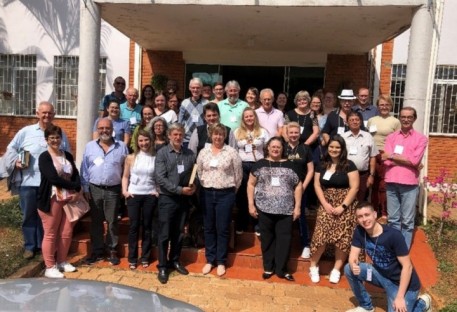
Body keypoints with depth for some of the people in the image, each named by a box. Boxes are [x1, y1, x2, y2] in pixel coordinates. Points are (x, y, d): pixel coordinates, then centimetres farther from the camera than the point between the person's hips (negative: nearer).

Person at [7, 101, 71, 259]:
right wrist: (16, 162, -8)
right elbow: (11, 149, 9)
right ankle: (30, 246, 24)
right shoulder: (25, 131, 1)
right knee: (29, 215, 10)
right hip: (28, 182, 0)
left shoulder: (60, 134, 5)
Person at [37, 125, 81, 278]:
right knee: (50, 234, 2)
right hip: (51, 200, -5)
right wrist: (73, 186, -12)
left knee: (67, 233, 10)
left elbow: (76, 175, 8)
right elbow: (53, 178, -17)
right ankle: (50, 267, 13)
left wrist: (77, 190, -10)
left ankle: (62, 261, 26)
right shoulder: (44, 157, -5)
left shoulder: (68, 156, 13)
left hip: (69, 199, 6)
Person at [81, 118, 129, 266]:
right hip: (94, 189, 1)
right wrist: (85, 188, 1)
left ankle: (112, 251, 17)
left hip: (113, 190, -1)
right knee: (96, 222, 10)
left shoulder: (122, 147, 0)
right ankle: (97, 251, 21)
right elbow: (84, 169, 4)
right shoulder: (90, 146, 3)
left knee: (112, 222, 6)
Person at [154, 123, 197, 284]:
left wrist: (194, 186, -13)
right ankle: (162, 266, 16)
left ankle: (175, 261, 31)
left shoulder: (190, 154, 5)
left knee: (179, 233, 14)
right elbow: (160, 178, -14)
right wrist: (180, 189, -18)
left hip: (184, 199, 4)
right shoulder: (162, 153, -6)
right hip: (167, 198, -3)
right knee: (164, 234, 3)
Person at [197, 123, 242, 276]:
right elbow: (199, 172, 11)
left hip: (225, 194, -3)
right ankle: (210, 260, 22)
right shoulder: (203, 152, 5)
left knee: (223, 229, 4)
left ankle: (221, 261, 17)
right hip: (207, 193, 3)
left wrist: (232, 190, 4)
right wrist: (205, 187, 8)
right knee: (208, 228, 10)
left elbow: (238, 174, 0)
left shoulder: (231, 152, -4)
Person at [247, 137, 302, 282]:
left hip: (285, 210, 1)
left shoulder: (289, 165, 7)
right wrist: (251, 204, -2)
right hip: (265, 209, 0)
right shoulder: (260, 164, 4)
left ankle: (281, 269, 18)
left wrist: (297, 207, 2)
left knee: (284, 239, 4)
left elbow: (298, 186, 8)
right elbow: (251, 184, 5)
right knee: (267, 239, 9)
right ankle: (268, 267, 24)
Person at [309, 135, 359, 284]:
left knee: (342, 238, 0)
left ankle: (336, 270, 14)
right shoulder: (322, 165, 8)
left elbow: (354, 187, -9)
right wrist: (325, 204, -8)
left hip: (345, 206, -2)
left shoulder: (349, 165, -4)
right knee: (320, 235, -5)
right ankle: (313, 266, 12)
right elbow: (317, 185, 5)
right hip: (326, 205, 2)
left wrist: (343, 206, -14)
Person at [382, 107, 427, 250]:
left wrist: (392, 155, -6)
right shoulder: (391, 137, 9)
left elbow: (414, 160, -11)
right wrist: (408, 161, -10)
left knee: (407, 221, 5)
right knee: (393, 219, 11)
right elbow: (386, 160, -3)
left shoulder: (421, 138, 2)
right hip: (391, 182, 2)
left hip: (409, 184, -2)